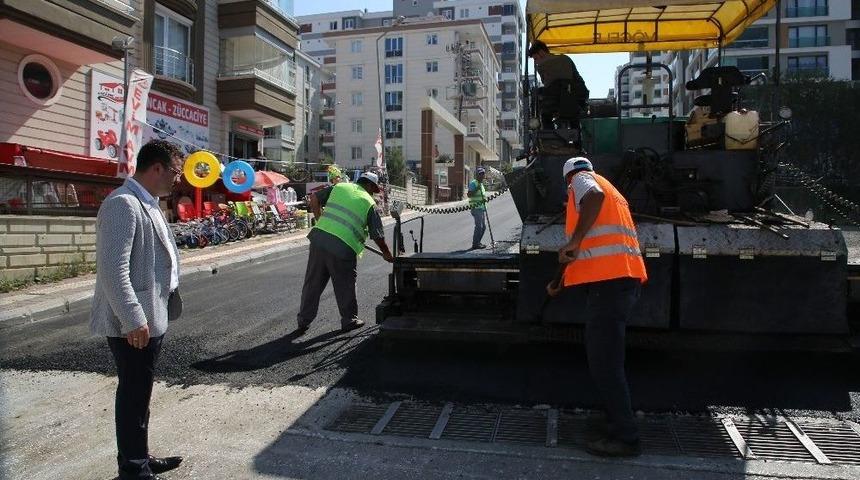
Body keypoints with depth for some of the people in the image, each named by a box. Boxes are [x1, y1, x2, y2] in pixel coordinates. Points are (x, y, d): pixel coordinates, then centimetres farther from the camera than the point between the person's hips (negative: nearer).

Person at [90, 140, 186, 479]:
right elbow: (112, 269, -25)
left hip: (151, 317, 10)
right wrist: (133, 320, -25)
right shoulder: (123, 204, -19)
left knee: (139, 393, 19)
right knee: (134, 395, 2)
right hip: (133, 324, -10)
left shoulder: (147, 203, 13)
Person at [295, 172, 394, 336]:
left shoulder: (339, 187, 16)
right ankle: (349, 320, 26)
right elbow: (378, 236, 7)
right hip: (343, 247, -4)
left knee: (312, 283, 13)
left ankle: (303, 321, 22)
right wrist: (387, 254, 21)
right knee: (344, 285, 14)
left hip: (319, 237, 4)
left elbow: (314, 198, 15)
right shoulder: (369, 203, 6)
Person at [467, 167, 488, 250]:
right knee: (479, 226, -11)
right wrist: (476, 189, -30)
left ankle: (477, 242, 19)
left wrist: (484, 199, 10)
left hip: (482, 208, 9)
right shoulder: (473, 183, -9)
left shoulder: (481, 184, 19)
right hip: (476, 208, -9)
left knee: (483, 226, 10)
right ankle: (475, 244, -5)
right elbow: (469, 195, -18)